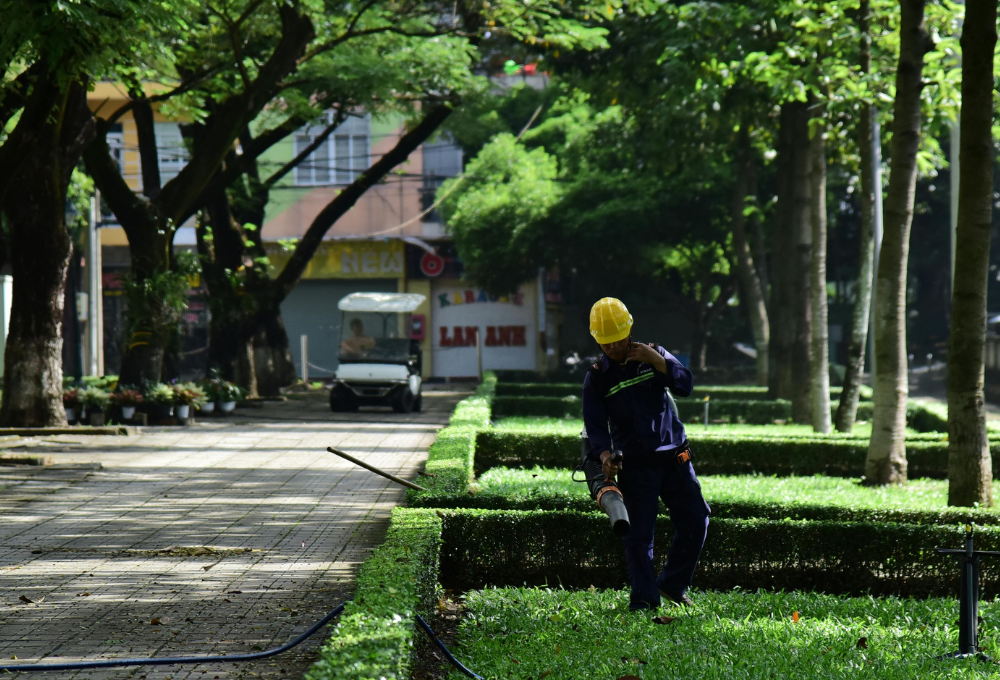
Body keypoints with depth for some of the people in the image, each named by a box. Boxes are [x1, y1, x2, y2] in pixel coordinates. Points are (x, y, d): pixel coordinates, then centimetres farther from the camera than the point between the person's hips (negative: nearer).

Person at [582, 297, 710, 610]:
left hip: (673, 456, 3)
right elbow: (595, 423, -4)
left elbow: (686, 385, -6)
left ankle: (672, 585, 18)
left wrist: (657, 361, -19)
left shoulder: (654, 355, 5)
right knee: (638, 533, -5)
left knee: (695, 520, 3)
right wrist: (604, 454, -22)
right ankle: (644, 598, 4)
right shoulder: (597, 377, 0)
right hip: (635, 464, -2)